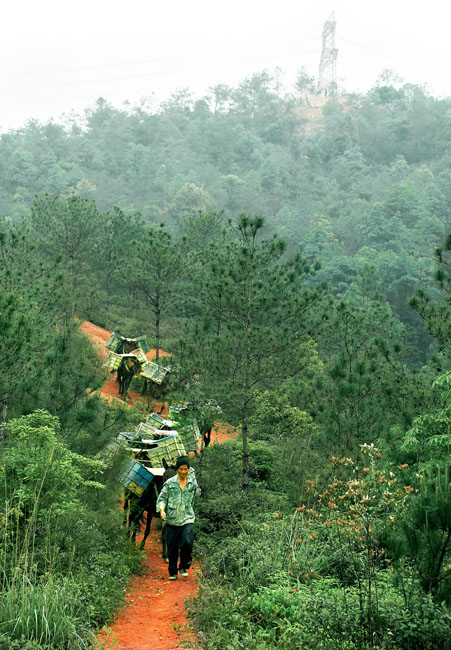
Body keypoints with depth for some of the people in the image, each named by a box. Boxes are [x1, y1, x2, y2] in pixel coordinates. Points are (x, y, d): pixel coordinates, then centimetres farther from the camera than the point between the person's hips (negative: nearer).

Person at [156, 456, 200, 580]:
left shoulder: (193, 483, 7)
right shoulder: (169, 483, 2)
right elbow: (162, 498, 2)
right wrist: (162, 510, -12)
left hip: (187, 519, 0)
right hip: (172, 520, 0)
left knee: (187, 542, -19)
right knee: (172, 548, 4)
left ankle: (184, 567, 4)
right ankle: (173, 572, 21)